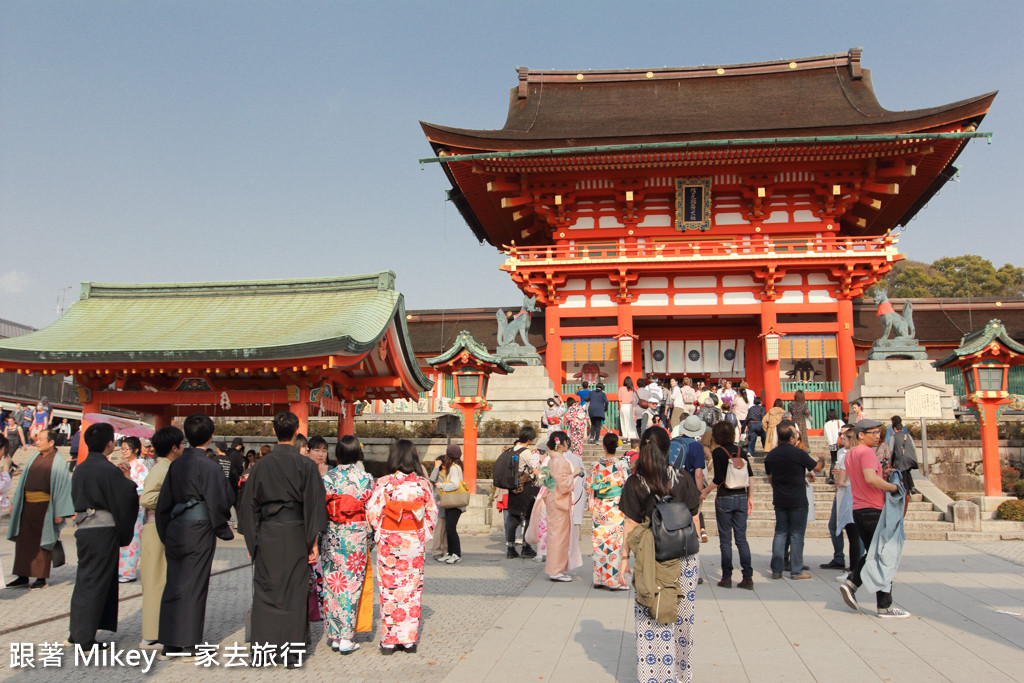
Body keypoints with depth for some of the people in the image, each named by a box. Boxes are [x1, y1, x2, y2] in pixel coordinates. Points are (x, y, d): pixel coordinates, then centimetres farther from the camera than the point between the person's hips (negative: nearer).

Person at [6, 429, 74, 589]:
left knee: (42, 543, 1)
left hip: (45, 507, -6)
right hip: (27, 505, 6)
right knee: (24, 541, 9)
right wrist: (14, 503, 14)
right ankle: (23, 577, 18)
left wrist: (59, 512, -14)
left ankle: (41, 578, 10)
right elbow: (23, 482, 18)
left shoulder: (59, 462, -7)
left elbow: (63, 486, -10)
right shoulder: (33, 459, 12)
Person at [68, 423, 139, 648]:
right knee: (96, 583, 0)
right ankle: (84, 638, 4)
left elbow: (76, 497, 18)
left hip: (82, 526, 8)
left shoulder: (79, 469, 10)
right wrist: (128, 480, 1)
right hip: (104, 529, -8)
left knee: (84, 580, 17)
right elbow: (125, 501, -17)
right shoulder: (109, 470, -15)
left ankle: (77, 631, 24)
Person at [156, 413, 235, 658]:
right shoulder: (209, 466, -13)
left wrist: (165, 533, 18)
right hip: (199, 529, -6)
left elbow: (164, 502, 10)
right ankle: (185, 643, 7)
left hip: (175, 528, 6)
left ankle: (169, 642, 18)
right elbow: (219, 501, -13)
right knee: (193, 584, 2)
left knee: (174, 583, 12)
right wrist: (222, 529, 2)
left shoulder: (176, 464, 5)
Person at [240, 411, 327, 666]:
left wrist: (252, 539, 13)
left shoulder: (261, 464, 0)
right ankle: (290, 650, 10)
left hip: (267, 533, 2)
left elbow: (250, 503, 5)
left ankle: (263, 644, 14)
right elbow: (314, 503, -7)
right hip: (294, 533, -1)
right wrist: (314, 541, -2)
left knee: (265, 588, 10)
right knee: (294, 589, 6)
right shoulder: (305, 465, -6)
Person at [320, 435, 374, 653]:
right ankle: (346, 638, 6)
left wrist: (320, 536, 12)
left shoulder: (327, 478, -3)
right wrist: (370, 539, 9)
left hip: (331, 536, 2)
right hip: (356, 535, -1)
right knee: (352, 584, 4)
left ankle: (333, 634, 18)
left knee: (332, 582, 11)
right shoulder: (365, 478, -6)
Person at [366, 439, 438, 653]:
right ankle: (409, 638, 16)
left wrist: (379, 532, 9)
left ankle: (389, 640, 11)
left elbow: (372, 512, -8)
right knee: (412, 589, 10)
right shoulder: (422, 483, -3)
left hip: (389, 543, -2)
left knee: (389, 589, 6)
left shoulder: (384, 483, -9)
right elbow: (432, 513, 1)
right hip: (414, 543, 2)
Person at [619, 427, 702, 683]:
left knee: (649, 619, 8)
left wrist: (625, 557, 3)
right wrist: (693, 551, 14)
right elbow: (693, 520, 2)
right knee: (681, 617, 13)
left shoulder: (634, 484, -8)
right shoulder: (683, 480, -4)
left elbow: (631, 526, -6)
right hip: (683, 559, 2)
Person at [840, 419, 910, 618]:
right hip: (873, 511, -9)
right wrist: (893, 486, -17)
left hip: (859, 510, 9)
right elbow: (870, 478, -29)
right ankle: (885, 607, 5)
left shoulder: (850, 454, 16)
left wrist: (883, 474, 8)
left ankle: (850, 583, 3)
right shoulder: (866, 452, -13)